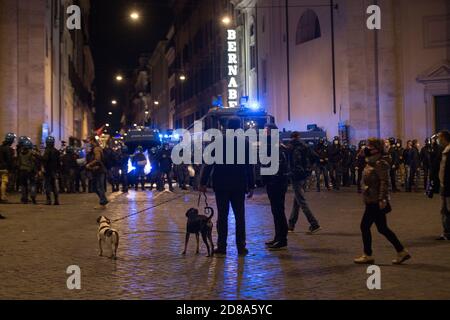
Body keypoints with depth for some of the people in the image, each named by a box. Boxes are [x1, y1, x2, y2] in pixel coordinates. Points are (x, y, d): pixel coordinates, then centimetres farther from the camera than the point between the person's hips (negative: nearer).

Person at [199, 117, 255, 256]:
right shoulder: (245, 144, -2)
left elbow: (209, 164, -6)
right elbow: (249, 167, 0)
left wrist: (203, 183, -2)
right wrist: (251, 186, 6)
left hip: (221, 186, 0)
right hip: (239, 186, 1)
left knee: (222, 216, 5)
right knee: (240, 216, 7)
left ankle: (222, 246, 6)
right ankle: (241, 247, 6)